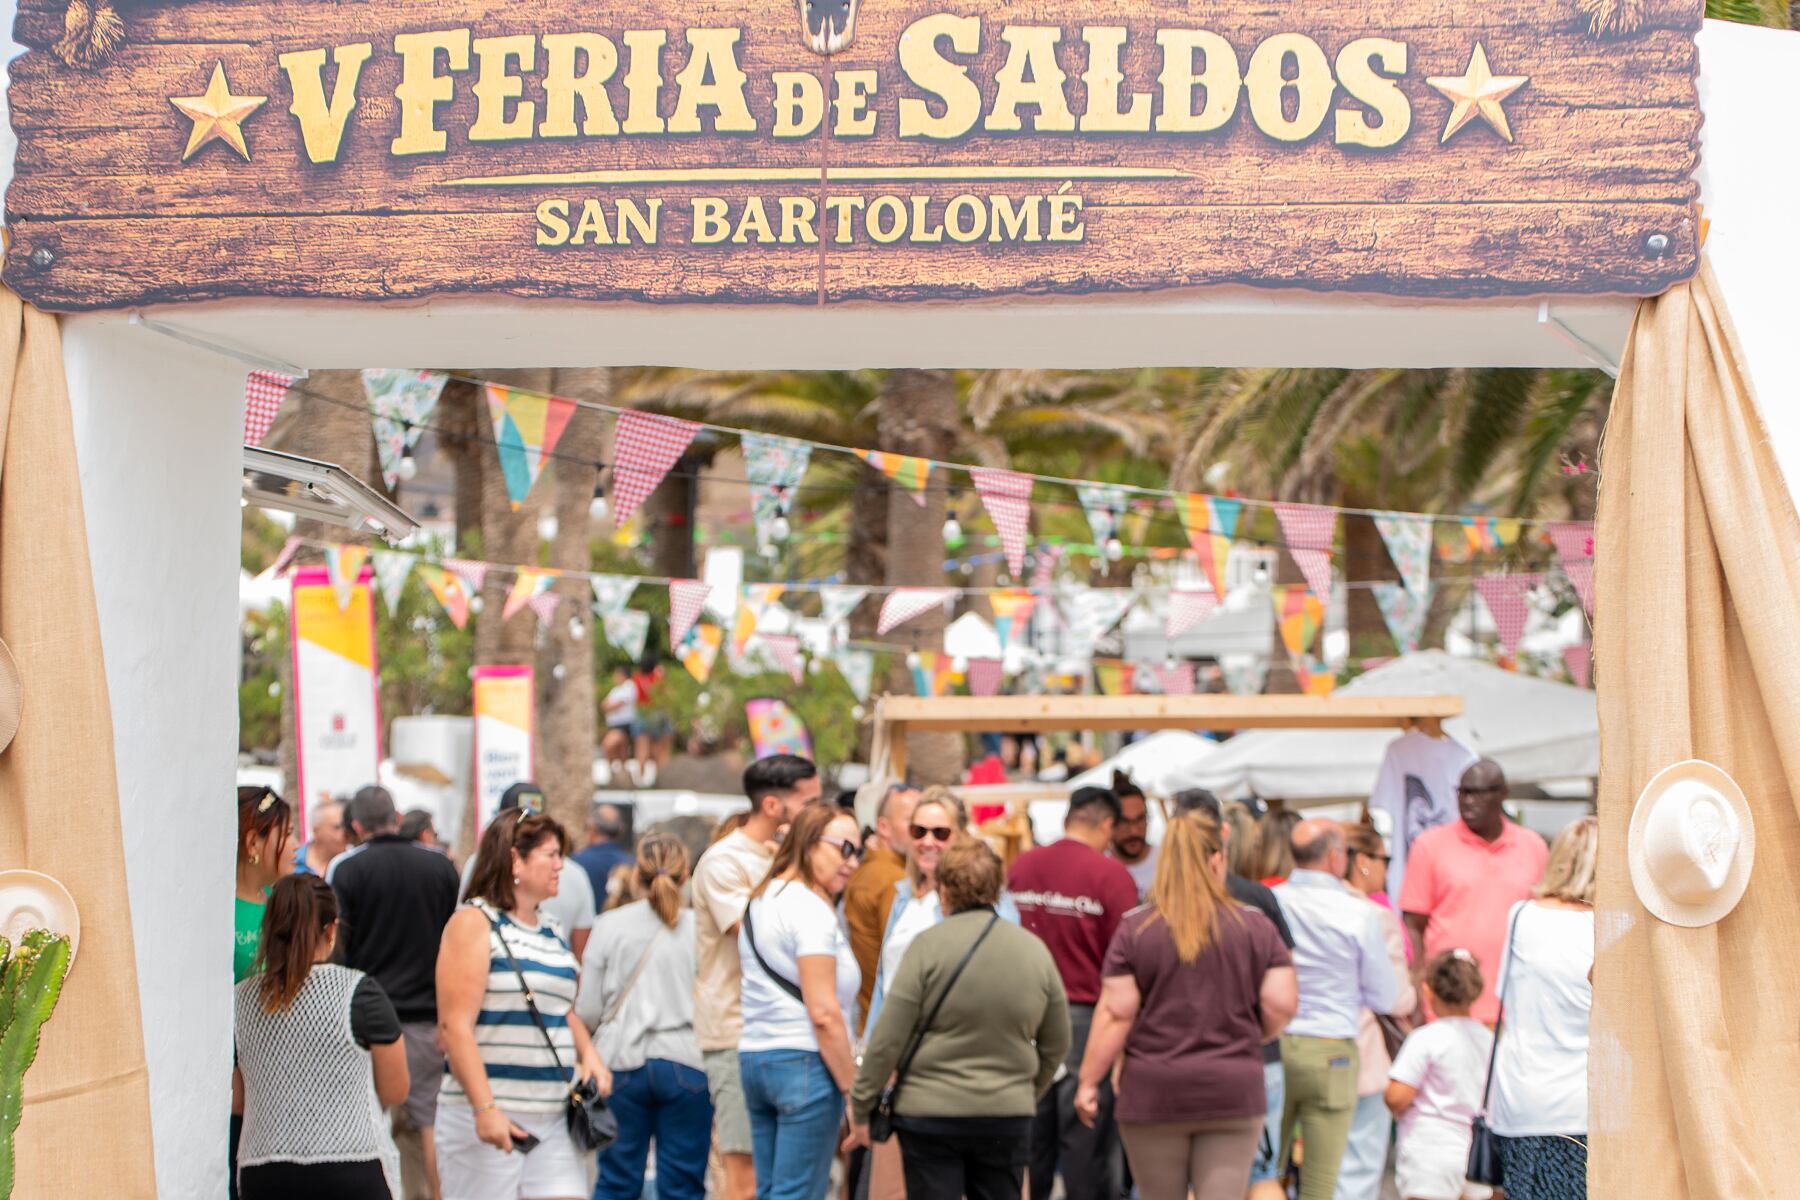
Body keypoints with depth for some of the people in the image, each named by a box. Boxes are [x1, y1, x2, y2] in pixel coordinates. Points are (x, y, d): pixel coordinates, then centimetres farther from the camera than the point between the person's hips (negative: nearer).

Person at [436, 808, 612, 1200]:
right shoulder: (474, 924, -6)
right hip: (486, 1116, -6)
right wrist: (484, 1108, -22)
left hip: (553, 1120, 7)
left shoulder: (552, 930, 17)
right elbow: (455, 1025, -15)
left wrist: (588, 1054, 9)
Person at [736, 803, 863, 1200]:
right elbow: (823, 1012, -18)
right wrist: (853, 1088, -13)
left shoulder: (761, 900, 16)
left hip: (753, 1057, 9)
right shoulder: (810, 909, -13)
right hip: (804, 1062, -9)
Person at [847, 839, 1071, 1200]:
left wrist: (861, 1107, 1)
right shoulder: (1035, 950, 2)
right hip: (1008, 1115, 3)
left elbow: (888, 1039, -9)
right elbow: (1056, 1045, 11)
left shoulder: (929, 945, -10)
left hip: (930, 1113, -3)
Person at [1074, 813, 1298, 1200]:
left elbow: (1115, 1014, -5)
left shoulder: (1134, 928, -3)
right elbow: (1282, 1005, -2)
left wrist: (1088, 1081, 3)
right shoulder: (1256, 927, 1)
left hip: (1153, 1092, 0)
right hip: (1233, 1092, 0)